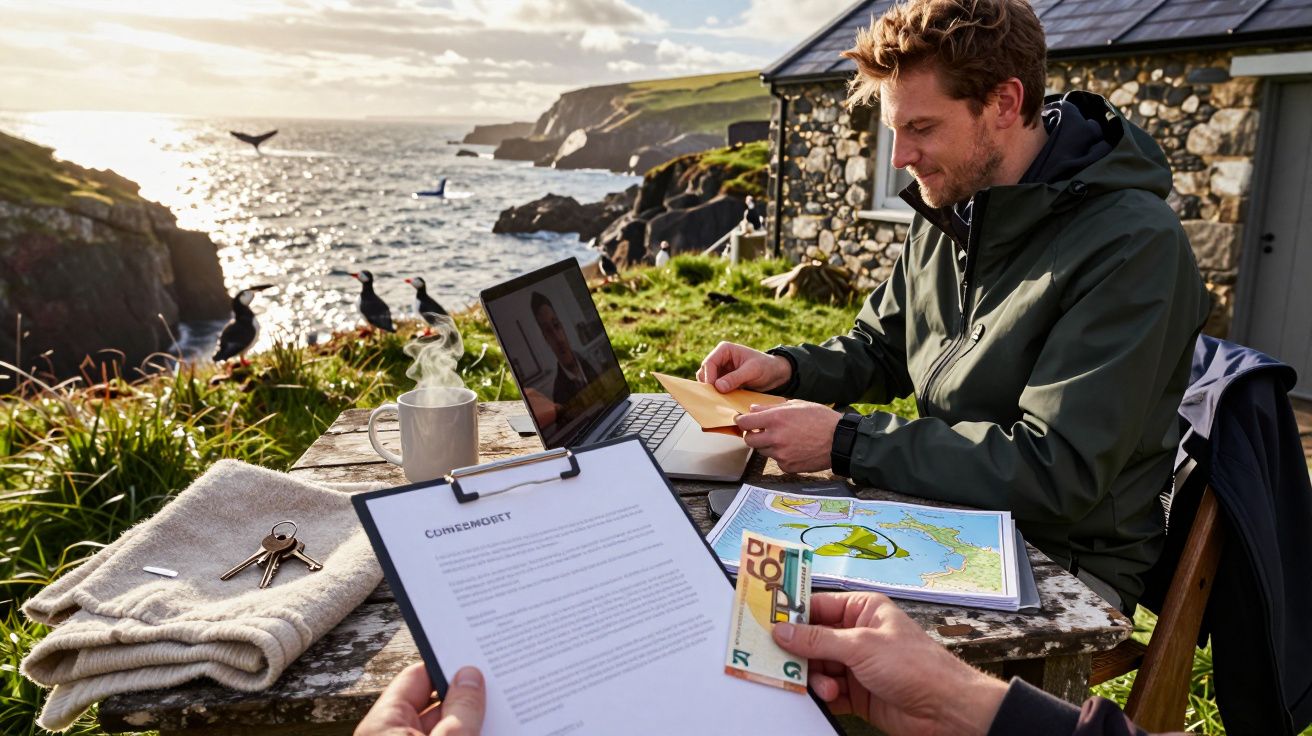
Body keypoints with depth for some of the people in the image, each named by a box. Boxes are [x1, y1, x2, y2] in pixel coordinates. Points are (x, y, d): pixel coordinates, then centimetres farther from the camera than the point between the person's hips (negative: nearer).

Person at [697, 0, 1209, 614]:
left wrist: (844, 443, -28)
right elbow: (880, 349, 14)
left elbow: (1059, 472, -26)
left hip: (1066, 565, -6)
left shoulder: (1132, 247, -21)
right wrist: (787, 369, -7)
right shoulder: (946, 211, 2)